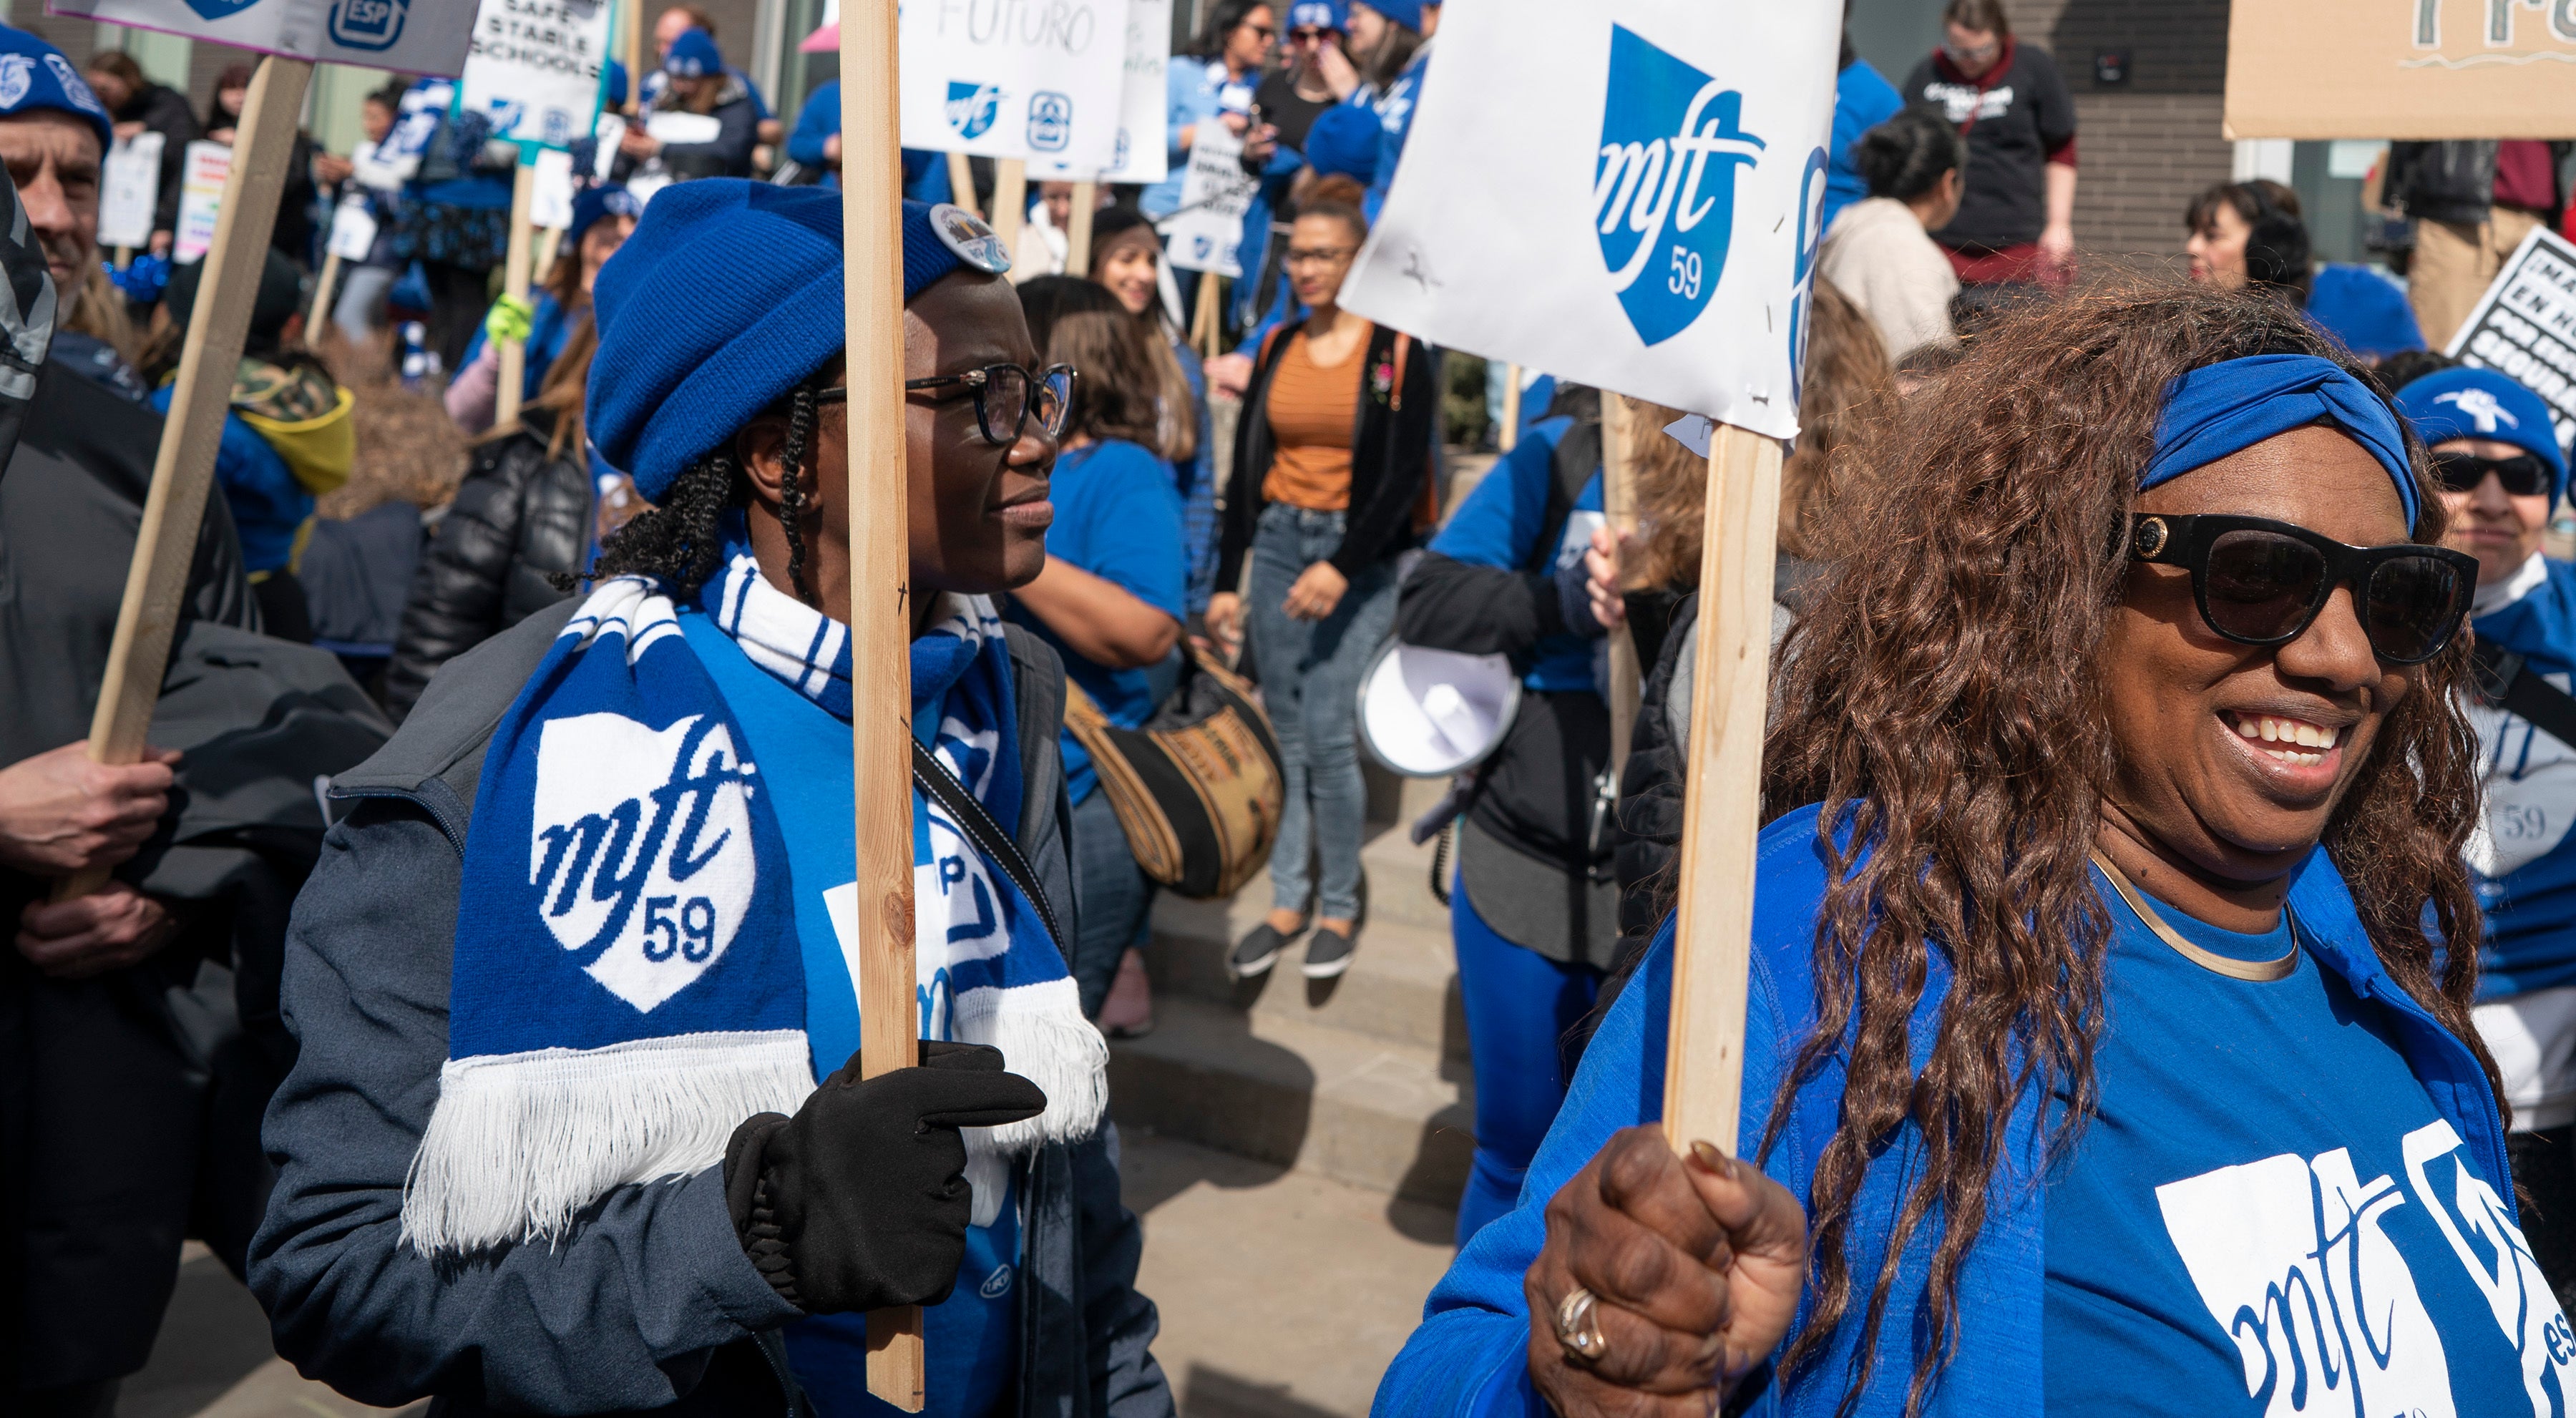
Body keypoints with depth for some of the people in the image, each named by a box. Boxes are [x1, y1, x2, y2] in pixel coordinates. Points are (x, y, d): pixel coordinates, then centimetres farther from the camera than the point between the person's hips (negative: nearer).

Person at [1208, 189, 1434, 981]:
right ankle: (1288, 901, 15)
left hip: (1359, 556, -5)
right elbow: (1245, 468, 11)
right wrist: (1226, 581, 8)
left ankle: (1341, 907, 6)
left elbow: (1405, 474, -10)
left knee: (1328, 736, -9)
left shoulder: (1396, 351, -5)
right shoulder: (1277, 348, 9)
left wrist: (1343, 567, -20)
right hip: (1277, 545, 5)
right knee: (1284, 734, 6)